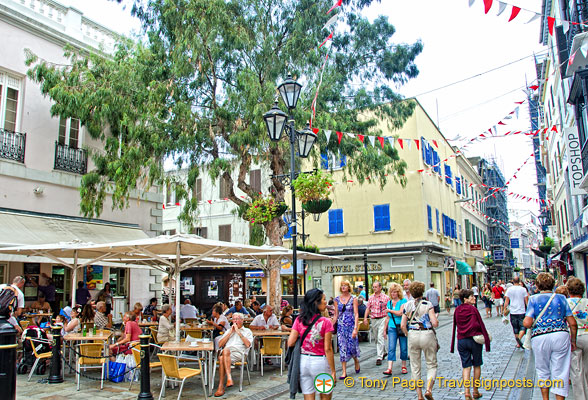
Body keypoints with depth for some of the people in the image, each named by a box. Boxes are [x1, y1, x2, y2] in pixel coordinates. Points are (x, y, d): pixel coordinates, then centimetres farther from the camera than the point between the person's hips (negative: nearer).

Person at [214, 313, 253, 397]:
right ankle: (229, 377, -39)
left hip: (239, 353, -3)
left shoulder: (247, 331, 21)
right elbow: (220, 345, 18)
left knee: (222, 358, -36)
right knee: (221, 358, -36)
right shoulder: (228, 331, 33)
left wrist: (238, 332, 2)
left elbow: (248, 344, 0)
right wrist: (230, 332, 12)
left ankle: (221, 387, -35)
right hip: (225, 352, 4)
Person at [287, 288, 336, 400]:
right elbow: (328, 349, -12)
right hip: (320, 361, -3)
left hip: (303, 360, 4)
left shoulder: (299, 320, -1)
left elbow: (290, 343, -4)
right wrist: (333, 371, -6)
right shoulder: (325, 322, -12)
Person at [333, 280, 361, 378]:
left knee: (352, 346, 0)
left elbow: (356, 314, -7)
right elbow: (336, 315, 10)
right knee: (342, 348, 1)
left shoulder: (353, 298, -3)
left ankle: (356, 361, 34)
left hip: (351, 324, -2)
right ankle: (344, 372, 7)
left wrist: (355, 328, -15)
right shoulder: (337, 299, 5)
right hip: (341, 325, 2)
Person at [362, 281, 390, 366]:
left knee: (380, 338, -13)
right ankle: (384, 352, 36)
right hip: (373, 320, 5)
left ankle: (379, 357, -10)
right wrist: (365, 317, -3)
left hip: (382, 319, -5)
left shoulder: (386, 297, -4)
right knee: (376, 338, 15)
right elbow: (368, 308, 9)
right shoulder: (371, 298, 8)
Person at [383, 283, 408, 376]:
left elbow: (400, 313, -19)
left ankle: (404, 367, 23)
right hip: (392, 328, 3)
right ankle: (389, 369, -10)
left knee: (404, 348, 6)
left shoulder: (403, 301, -6)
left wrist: (390, 310, -6)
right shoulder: (389, 303, 10)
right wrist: (385, 329, 16)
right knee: (391, 348, -6)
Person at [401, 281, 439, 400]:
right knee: (432, 365, 10)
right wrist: (435, 320, 9)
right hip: (427, 335, -2)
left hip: (412, 336, 2)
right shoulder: (427, 304, -6)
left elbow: (403, 325, 1)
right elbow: (435, 323, -13)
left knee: (415, 367, 12)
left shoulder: (407, 305, 3)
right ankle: (428, 389, -10)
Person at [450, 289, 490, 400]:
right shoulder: (473, 309, -8)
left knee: (466, 366, 6)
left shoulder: (457, 310, 3)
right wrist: (487, 340, -2)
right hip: (475, 339, -3)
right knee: (477, 365, 13)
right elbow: (481, 325, -7)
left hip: (461, 340, 3)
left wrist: (453, 345, 13)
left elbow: (455, 327, 8)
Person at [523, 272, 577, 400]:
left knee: (543, 371, 16)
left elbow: (527, 323, -10)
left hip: (540, 337, -1)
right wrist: (573, 341, 16)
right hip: (561, 336, 1)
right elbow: (573, 323, 5)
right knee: (560, 372, 6)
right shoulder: (561, 298, 7)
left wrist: (524, 321, 13)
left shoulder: (534, 299, 0)